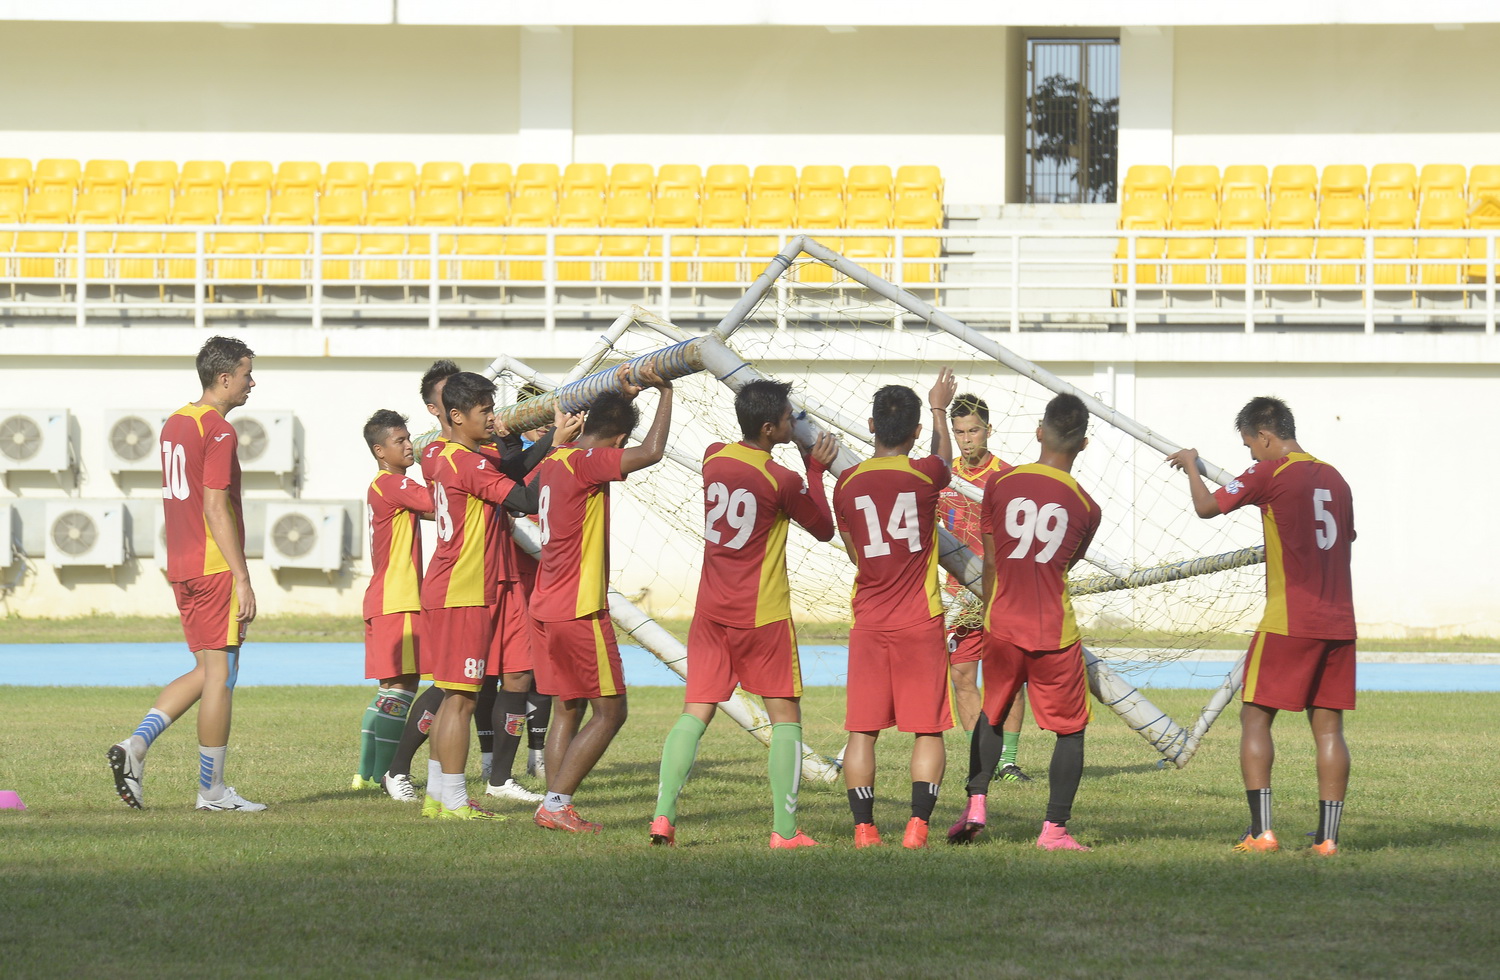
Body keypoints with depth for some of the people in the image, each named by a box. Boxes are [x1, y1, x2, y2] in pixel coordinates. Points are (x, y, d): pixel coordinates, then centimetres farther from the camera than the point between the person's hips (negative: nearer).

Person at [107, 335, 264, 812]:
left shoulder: (175, 424, 14)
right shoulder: (219, 431, -14)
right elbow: (215, 508, -19)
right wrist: (242, 578, -19)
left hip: (182, 568, 9)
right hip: (216, 569, -9)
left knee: (208, 670, 15)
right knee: (220, 671, -1)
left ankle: (137, 743, -1)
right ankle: (212, 790, 3)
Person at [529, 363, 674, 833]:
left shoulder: (554, 460, 10)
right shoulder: (584, 462, -16)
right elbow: (650, 452, -26)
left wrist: (624, 396, 32)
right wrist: (665, 393, -14)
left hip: (548, 606, 9)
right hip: (580, 610, -9)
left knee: (567, 710, 12)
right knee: (610, 712, -3)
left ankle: (556, 807, 7)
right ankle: (556, 803, -8)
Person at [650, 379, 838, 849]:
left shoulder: (713, 457, 2)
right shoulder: (782, 481, -15)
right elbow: (824, 529, 1)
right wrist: (815, 471, 9)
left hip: (711, 611, 5)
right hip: (763, 615, -5)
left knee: (694, 714, 7)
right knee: (785, 717, 5)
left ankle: (663, 815, -5)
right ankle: (784, 829, 2)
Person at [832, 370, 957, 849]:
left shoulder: (847, 483, 0)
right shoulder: (925, 474, -6)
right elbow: (945, 457, 21)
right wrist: (939, 409, 38)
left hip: (868, 624, 2)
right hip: (920, 623, -2)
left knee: (862, 729, 5)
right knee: (928, 729, 3)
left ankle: (863, 827, 2)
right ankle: (917, 824, -6)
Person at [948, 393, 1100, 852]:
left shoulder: (1000, 484, -1)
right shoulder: (1086, 507, -4)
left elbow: (990, 561, 8)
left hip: (1002, 626, 2)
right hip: (1055, 632, -2)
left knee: (991, 714, 24)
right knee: (1070, 729, 10)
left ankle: (975, 805, 15)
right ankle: (1055, 828, 4)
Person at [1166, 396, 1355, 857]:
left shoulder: (1271, 473, -7)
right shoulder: (1334, 479, 13)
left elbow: (1207, 506, -4)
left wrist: (1190, 465, 13)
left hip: (1288, 622, -6)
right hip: (1338, 622, 6)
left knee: (1255, 717, 3)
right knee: (1328, 727, 6)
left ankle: (1261, 831, -6)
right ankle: (1328, 836, 2)